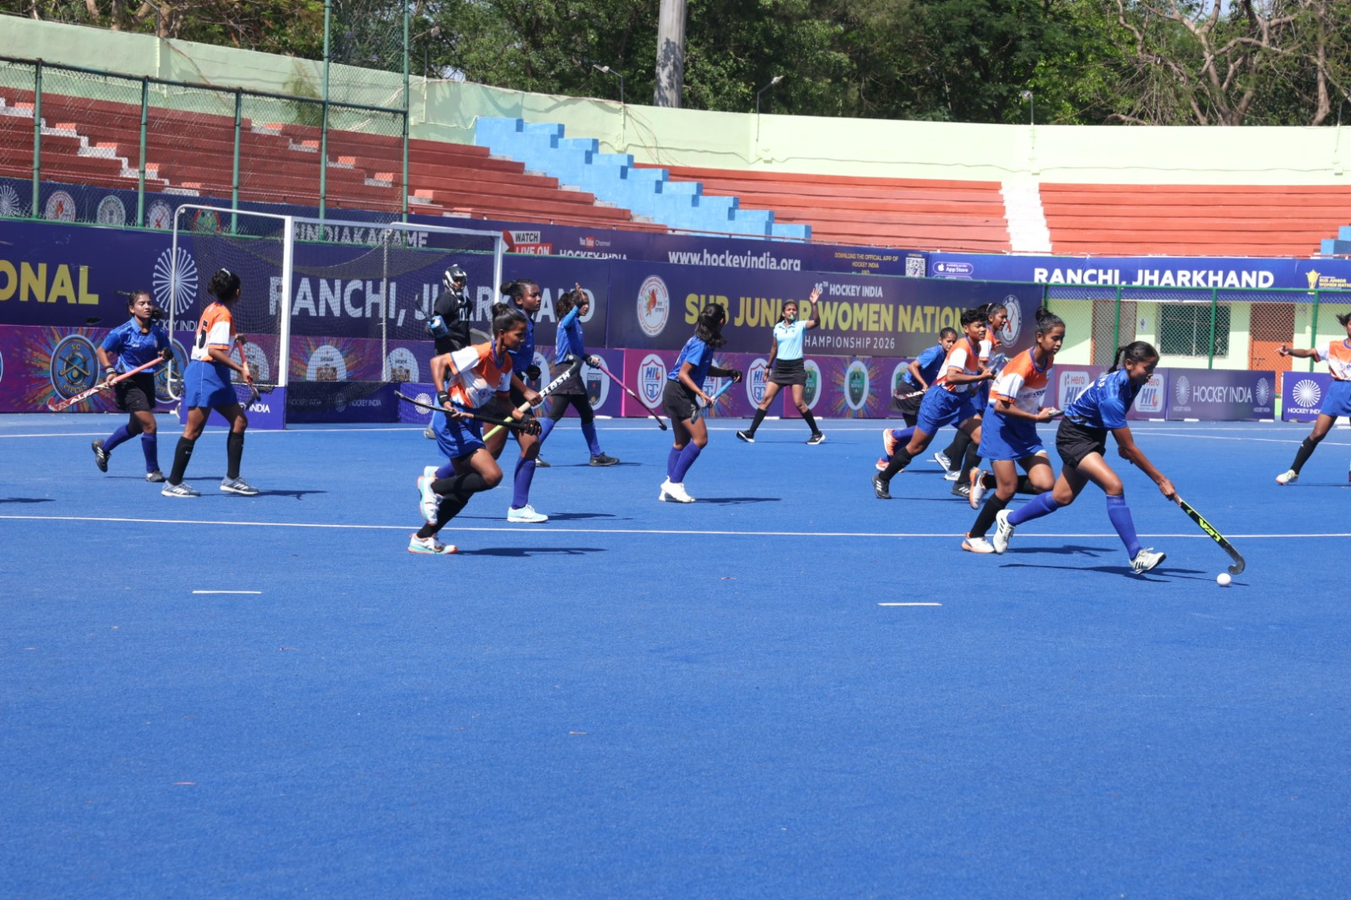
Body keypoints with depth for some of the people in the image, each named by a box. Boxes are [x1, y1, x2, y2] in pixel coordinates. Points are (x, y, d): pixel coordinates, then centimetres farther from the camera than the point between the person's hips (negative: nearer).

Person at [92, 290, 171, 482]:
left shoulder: (159, 332, -2)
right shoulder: (123, 332, -15)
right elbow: (101, 350, -4)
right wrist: (109, 370, -18)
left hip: (147, 380, 7)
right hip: (128, 381, -7)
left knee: (135, 427, 21)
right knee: (149, 425, -14)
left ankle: (103, 447, 48)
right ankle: (152, 471, 2)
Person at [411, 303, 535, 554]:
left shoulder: (507, 363, 6)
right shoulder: (479, 354, -20)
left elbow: (502, 397, 16)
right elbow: (437, 362, -20)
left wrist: (516, 414, -3)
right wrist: (443, 398, -28)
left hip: (470, 420, 10)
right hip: (453, 419, -10)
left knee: (465, 488, 11)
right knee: (492, 475, -18)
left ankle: (422, 538, 19)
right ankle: (433, 487, -1)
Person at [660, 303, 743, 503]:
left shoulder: (703, 342, 8)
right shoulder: (700, 345, -20)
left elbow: (705, 369, 20)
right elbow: (683, 374, -23)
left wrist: (729, 372, 7)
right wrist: (702, 394, -30)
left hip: (676, 394, 10)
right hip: (679, 393, -10)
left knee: (682, 441, 14)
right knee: (700, 438, -11)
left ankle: (669, 489, 14)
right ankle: (674, 482, -10)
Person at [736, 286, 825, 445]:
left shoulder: (800, 326, -3)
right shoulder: (778, 327, 9)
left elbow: (816, 322, -23)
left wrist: (813, 304, -33)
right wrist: (768, 366, 20)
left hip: (796, 367, -4)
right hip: (780, 366, 4)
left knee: (799, 403, -9)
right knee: (766, 398, -3)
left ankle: (817, 434, 3)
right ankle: (750, 433, -5)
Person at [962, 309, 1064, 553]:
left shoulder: (1048, 361, 1)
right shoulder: (1022, 366, -24)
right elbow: (1001, 406, -25)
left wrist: (1042, 410, 2)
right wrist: (1036, 417, -22)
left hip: (1025, 427, 8)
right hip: (1001, 423, -8)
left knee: (1045, 484, -8)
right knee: (1007, 490, -9)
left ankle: (985, 481, 12)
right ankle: (973, 539, 10)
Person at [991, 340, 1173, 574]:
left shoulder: (1130, 381, -9)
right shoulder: (1111, 393, -34)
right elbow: (1130, 450, -29)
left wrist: (1122, 443, 10)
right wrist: (1160, 480, -26)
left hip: (1093, 436, 9)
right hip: (1074, 436, -9)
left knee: (1062, 498, 14)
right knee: (1114, 486, -25)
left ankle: (1009, 519, 35)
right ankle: (1136, 556, -22)